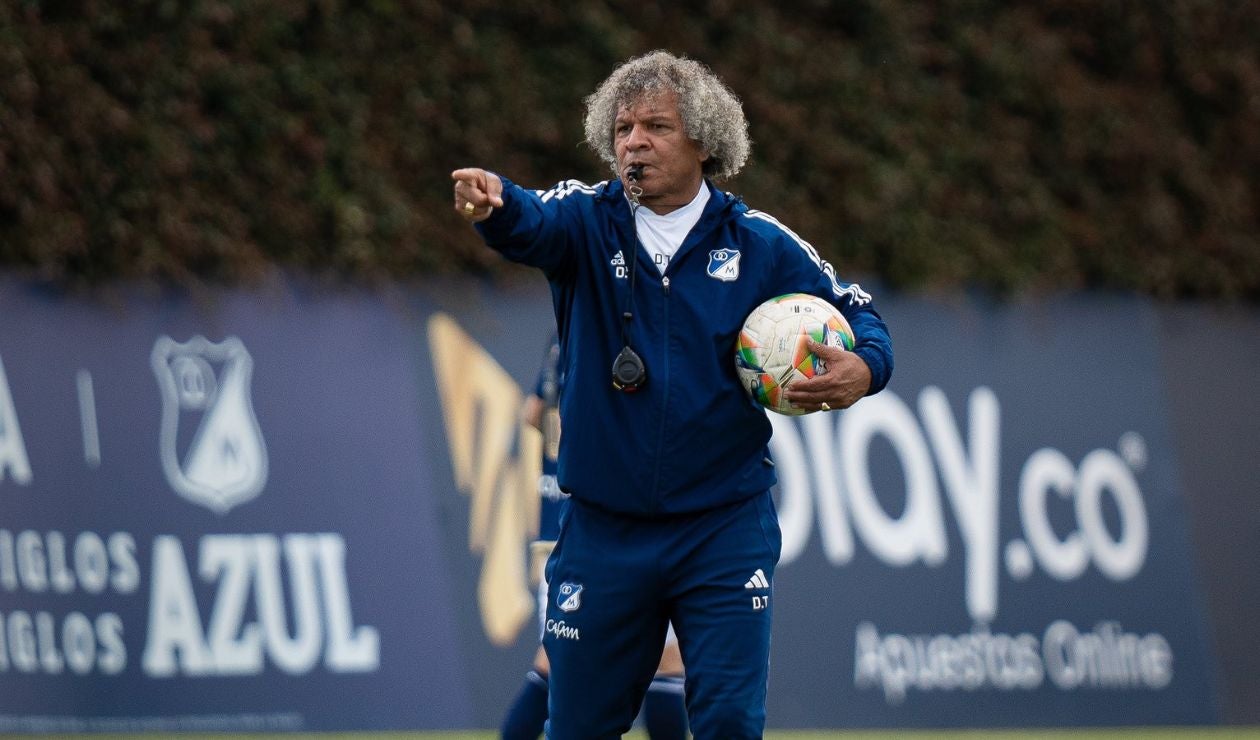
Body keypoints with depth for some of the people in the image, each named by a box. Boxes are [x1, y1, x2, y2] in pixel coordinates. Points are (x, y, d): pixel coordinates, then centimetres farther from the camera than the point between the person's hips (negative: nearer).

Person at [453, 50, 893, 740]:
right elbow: (531, 224, -25)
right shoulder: (588, 222, -2)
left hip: (725, 528, -1)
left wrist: (863, 369, -14)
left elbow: (857, 313, 10)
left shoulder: (760, 244, -1)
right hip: (603, 530, 1)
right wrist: (492, 200, -50)